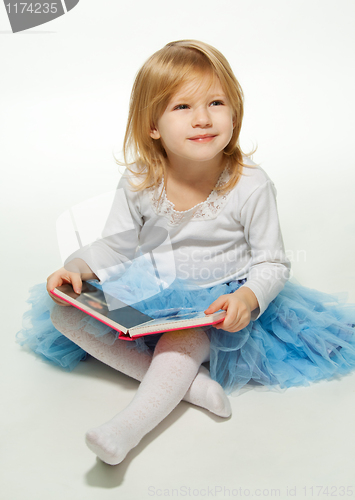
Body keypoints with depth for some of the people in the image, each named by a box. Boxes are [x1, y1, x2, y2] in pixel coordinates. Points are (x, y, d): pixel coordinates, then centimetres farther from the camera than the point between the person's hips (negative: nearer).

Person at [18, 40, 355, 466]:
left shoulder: (251, 186, -15)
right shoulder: (138, 182, -8)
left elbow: (272, 263, -8)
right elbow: (115, 245, 3)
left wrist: (248, 297, -29)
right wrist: (77, 268, -16)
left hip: (216, 305, -4)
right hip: (146, 298, 4)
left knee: (186, 333, -37)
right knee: (65, 313, -12)